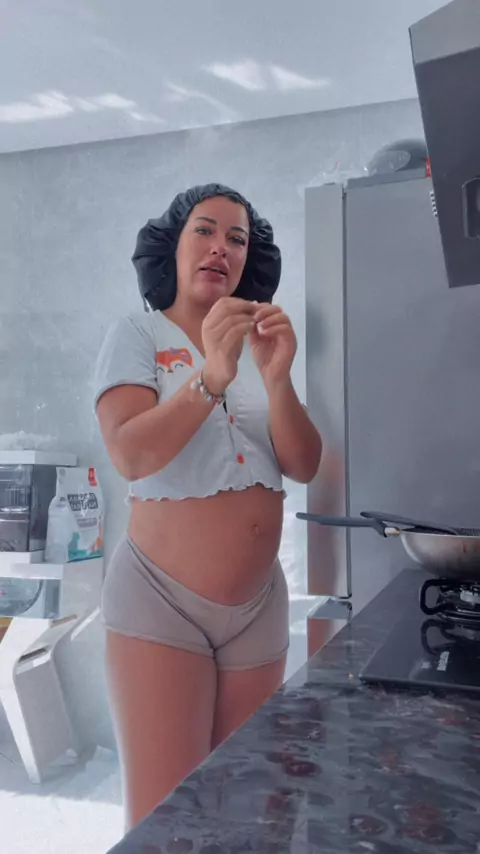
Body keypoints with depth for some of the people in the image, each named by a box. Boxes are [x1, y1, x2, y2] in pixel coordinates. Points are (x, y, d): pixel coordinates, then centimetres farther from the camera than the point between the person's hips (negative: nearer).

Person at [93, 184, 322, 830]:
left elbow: (304, 466, -1)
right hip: (161, 605, -4)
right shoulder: (137, 335, -2)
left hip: (259, 607, 5)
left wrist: (277, 379, -18)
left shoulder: (259, 345, 11)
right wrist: (211, 377, -32)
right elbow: (129, 455, -19)